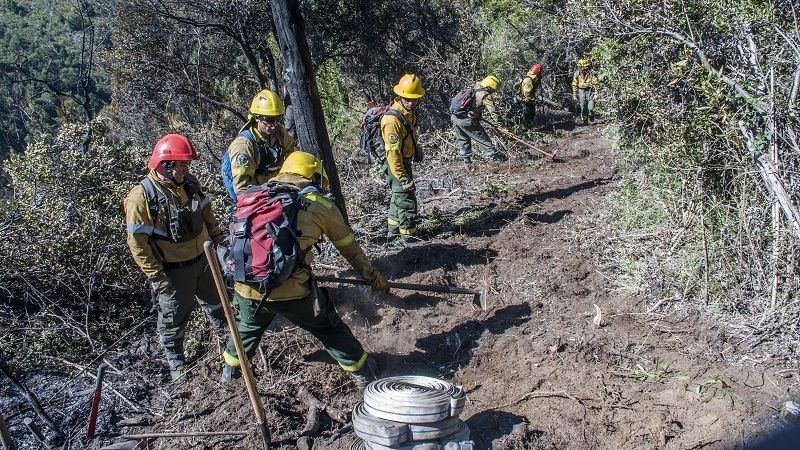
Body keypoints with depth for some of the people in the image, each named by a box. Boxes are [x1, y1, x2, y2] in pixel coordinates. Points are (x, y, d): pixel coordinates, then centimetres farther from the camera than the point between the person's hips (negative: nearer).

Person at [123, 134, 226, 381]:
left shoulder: (190, 183, -6)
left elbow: (206, 212, 11)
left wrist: (218, 237, 13)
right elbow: (137, 242, -22)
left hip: (203, 258, 6)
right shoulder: (142, 196, -25)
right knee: (174, 317, 12)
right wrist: (155, 275, -21)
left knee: (214, 296, 30)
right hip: (173, 270, -6)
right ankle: (175, 360, 35)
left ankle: (222, 323, 60)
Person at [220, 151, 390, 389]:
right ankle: (362, 371, 33)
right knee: (328, 328, 19)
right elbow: (350, 249, 15)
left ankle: (230, 369, 51)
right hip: (291, 290, -3)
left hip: (247, 287, 4)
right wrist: (373, 277, 28)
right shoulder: (321, 205, 6)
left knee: (248, 326, 33)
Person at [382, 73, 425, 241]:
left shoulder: (409, 111, -1)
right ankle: (408, 235, 11)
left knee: (398, 196, 22)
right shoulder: (392, 120, -31)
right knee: (406, 200, -2)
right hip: (396, 165, -10)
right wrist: (402, 178, -32)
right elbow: (393, 152, -32)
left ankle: (394, 230, 37)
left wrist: (416, 150, 31)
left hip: (405, 160, 10)